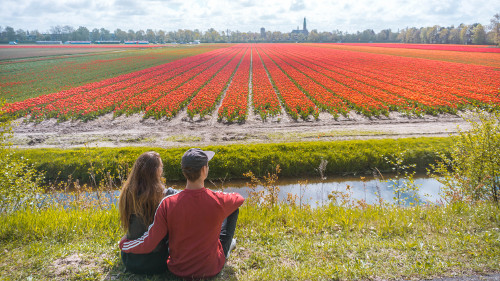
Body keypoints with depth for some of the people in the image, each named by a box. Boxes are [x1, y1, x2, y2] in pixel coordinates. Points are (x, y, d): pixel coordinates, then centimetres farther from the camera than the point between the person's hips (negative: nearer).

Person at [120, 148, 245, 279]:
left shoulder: (167, 204, -24)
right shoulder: (219, 201, -24)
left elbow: (148, 245, -19)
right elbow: (240, 199, 0)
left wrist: (123, 244, 1)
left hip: (179, 270, 2)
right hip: (211, 270, -1)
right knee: (234, 209, 11)